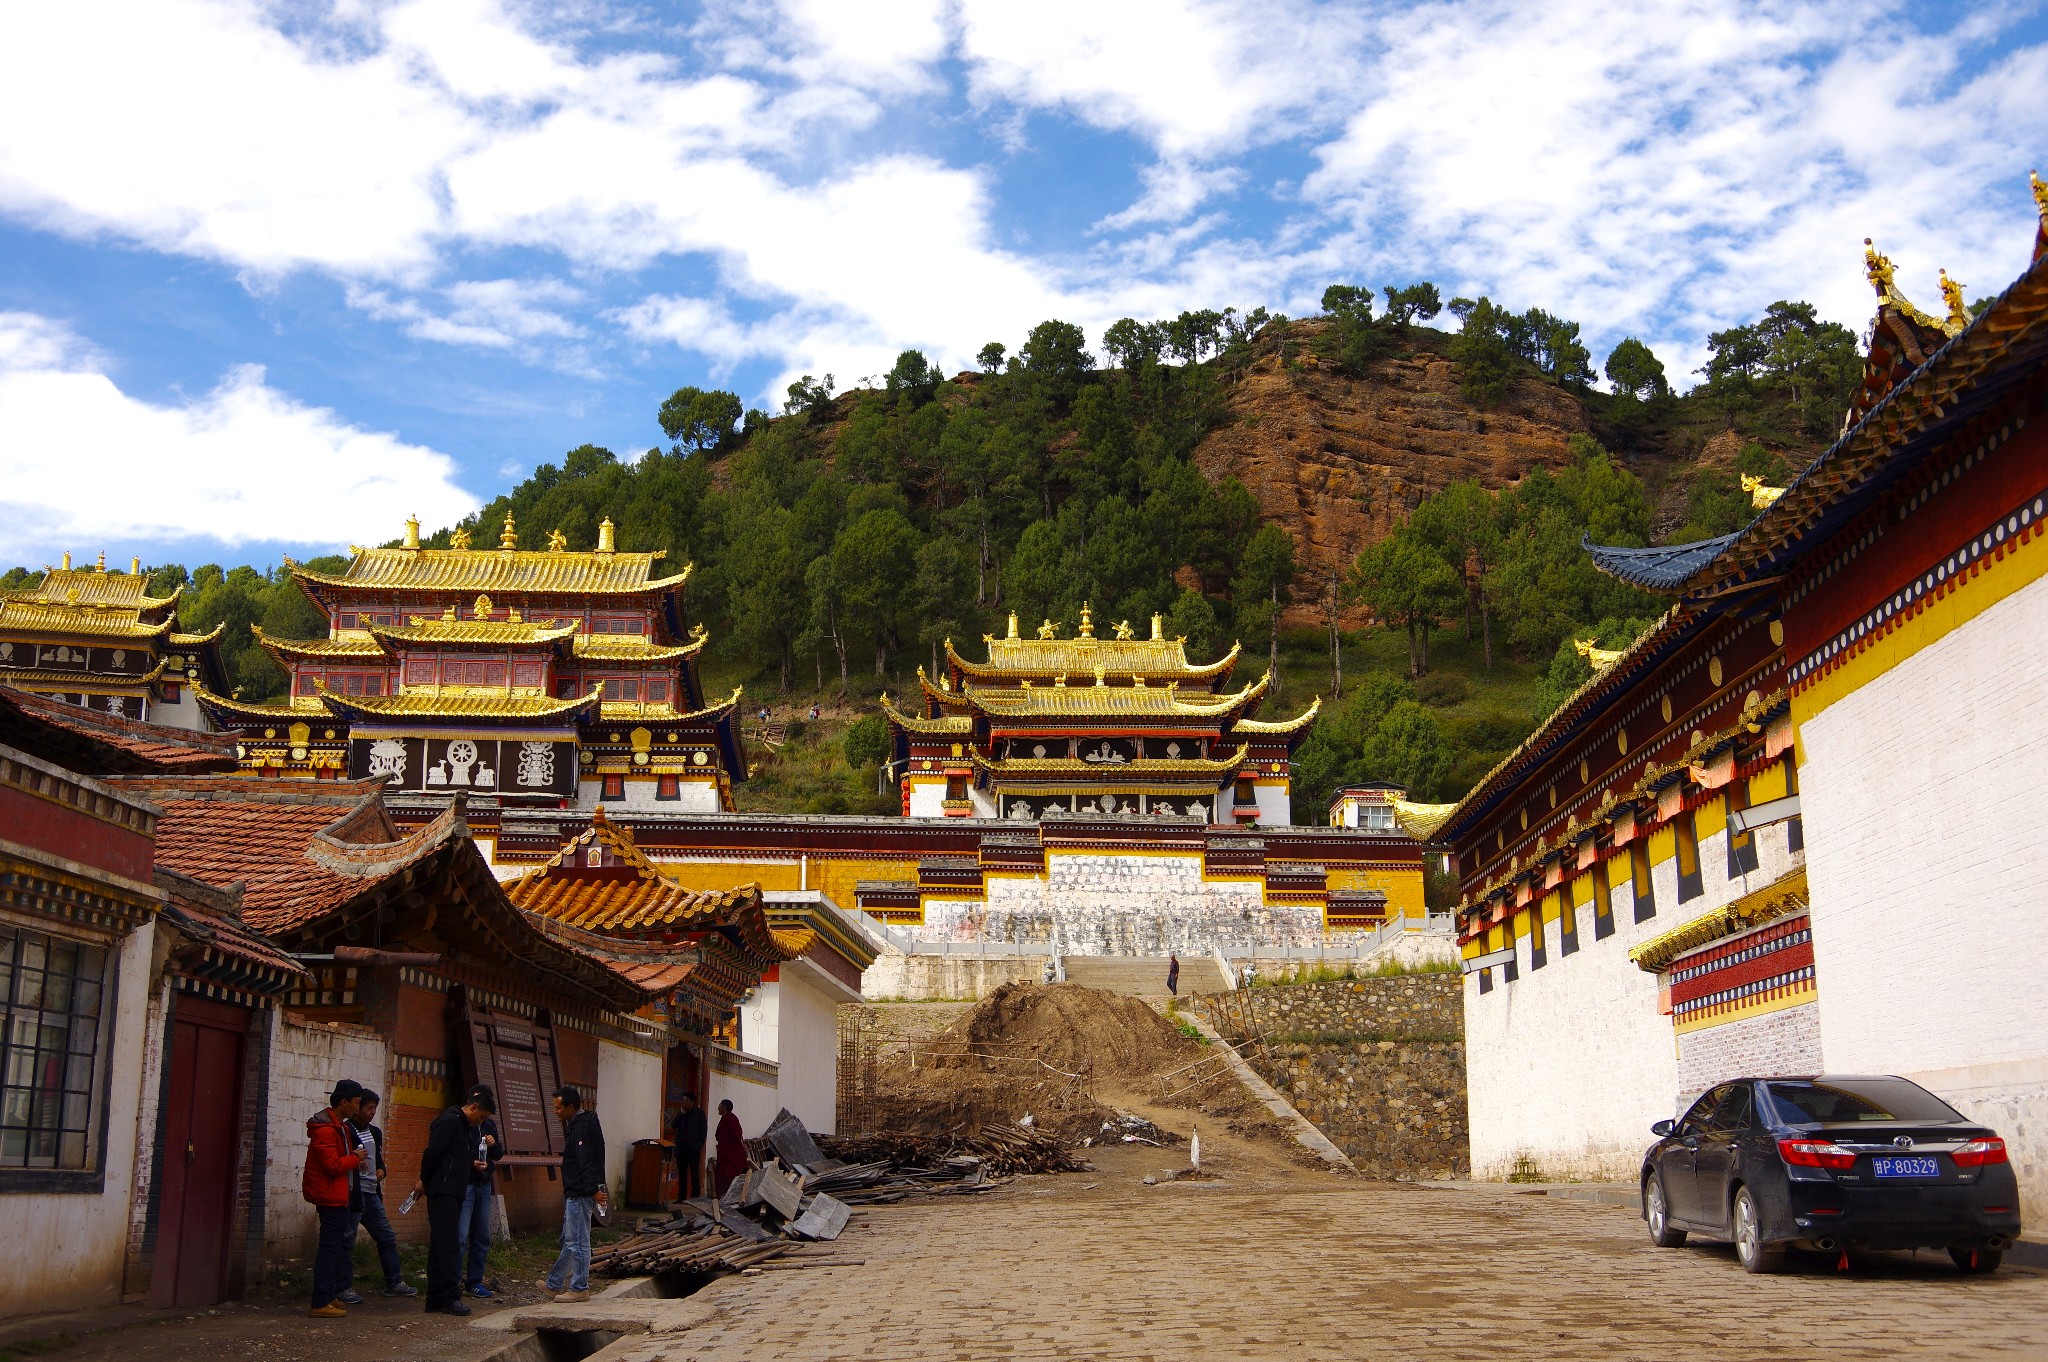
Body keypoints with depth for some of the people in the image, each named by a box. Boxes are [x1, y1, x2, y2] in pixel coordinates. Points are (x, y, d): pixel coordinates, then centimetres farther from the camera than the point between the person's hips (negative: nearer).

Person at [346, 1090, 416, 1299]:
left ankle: (394, 1282, 19)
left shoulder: (374, 1132, 16)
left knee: (387, 1238, 11)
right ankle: (345, 1288, 6)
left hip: (372, 1194, 8)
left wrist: (381, 1170, 7)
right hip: (352, 1194, -8)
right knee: (347, 1241, -3)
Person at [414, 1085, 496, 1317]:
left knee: (440, 1245, 11)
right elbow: (432, 1153, -17)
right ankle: (450, 1297, -11)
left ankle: (436, 1299, 14)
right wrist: (424, 1181, -9)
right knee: (448, 1243, -10)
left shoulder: (466, 1125, 19)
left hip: (454, 1193, 10)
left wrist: (472, 1164, 10)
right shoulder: (450, 1121, -12)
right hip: (442, 1192, -10)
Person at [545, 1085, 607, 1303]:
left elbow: (586, 1163, -27)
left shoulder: (581, 1128, -19)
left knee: (577, 1242, -2)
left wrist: (594, 1190, -33)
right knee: (570, 1240, 18)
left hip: (579, 1194, -11)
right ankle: (554, 1284, 28)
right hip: (576, 1193, 11)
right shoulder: (585, 1123, 14)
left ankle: (579, 1289, 5)